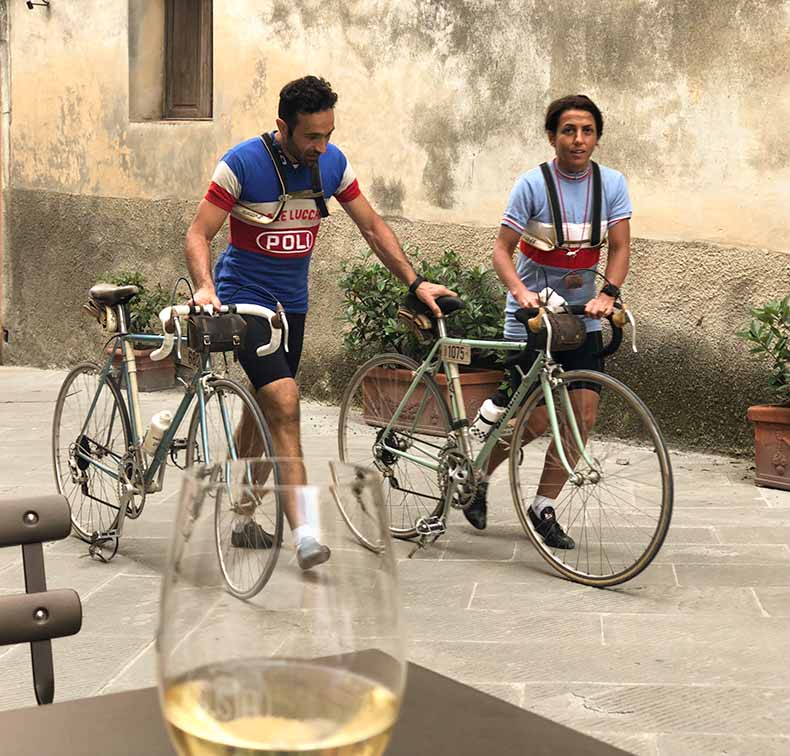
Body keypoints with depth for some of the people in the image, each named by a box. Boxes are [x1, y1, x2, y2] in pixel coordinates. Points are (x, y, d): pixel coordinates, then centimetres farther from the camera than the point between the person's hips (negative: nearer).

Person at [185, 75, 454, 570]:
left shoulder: (333, 163, -1)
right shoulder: (243, 163, -17)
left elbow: (372, 226, 7)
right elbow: (199, 234, -15)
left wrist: (416, 282, 1)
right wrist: (204, 287, -33)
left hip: (292, 301, 6)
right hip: (245, 299, -5)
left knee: (263, 408, 13)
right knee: (284, 403, -20)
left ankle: (244, 517, 26)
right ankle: (303, 531, -21)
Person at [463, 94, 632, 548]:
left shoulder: (612, 184, -1)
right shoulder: (533, 185, -11)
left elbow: (620, 247, -5)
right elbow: (503, 248, -12)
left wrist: (607, 294, -23)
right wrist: (521, 292, -30)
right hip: (531, 314, -4)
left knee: (583, 409, -5)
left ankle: (544, 507, 9)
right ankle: (477, 478, 23)